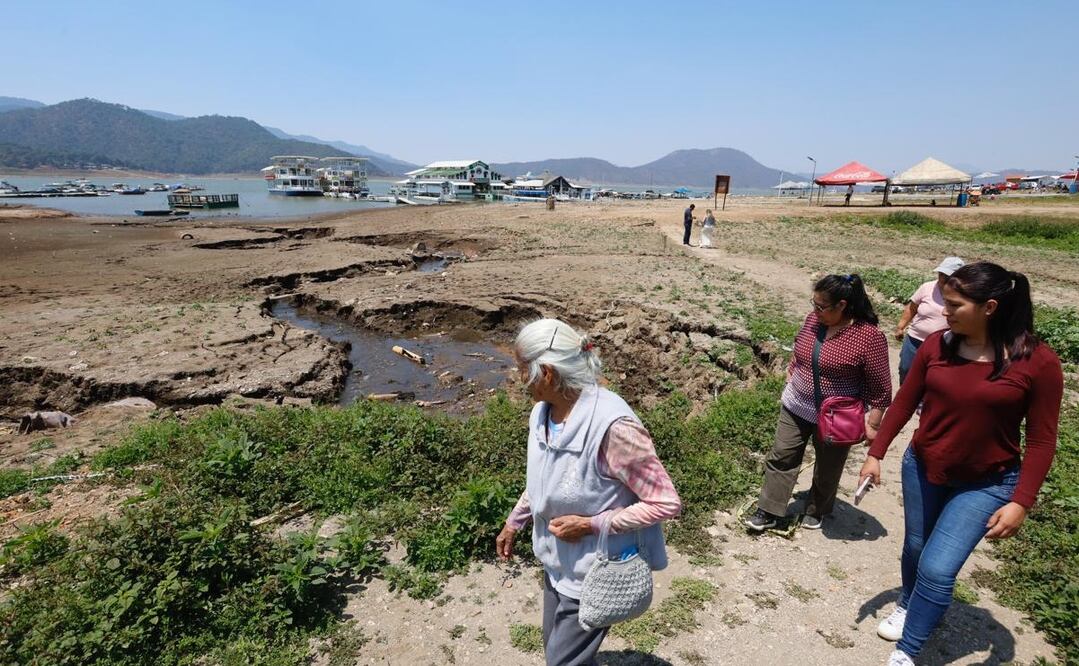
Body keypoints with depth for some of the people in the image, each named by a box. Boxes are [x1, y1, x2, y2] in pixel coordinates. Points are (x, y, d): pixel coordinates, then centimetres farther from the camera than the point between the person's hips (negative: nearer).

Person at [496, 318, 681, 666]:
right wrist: (513, 523, 18)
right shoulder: (542, 413, -8)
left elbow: (666, 503, -25)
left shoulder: (612, 427, -32)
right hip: (556, 561, 7)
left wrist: (590, 525, -26)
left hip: (594, 573, -7)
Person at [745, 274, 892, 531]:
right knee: (781, 458, 7)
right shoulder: (814, 319, -6)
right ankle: (768, 511, 18)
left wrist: (872, 424, -12)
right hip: (796, 407, 5)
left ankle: (817, 511, 39)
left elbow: (880, 388, -14)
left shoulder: (869, 337, -21)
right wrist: (789, 386, 15)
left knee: (827, 468, 17)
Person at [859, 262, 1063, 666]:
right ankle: (907, 606, 52)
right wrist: (876, 454, 2)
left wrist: (1021, 502, -15)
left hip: (986, 485, -3)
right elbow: (904, 403, 1)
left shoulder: (1037, 362, -18)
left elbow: (1041, 440, -11)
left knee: (938, 569, -8)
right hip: (921, 469, 4)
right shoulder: (936, 345, -9)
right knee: (915, 547, 22)